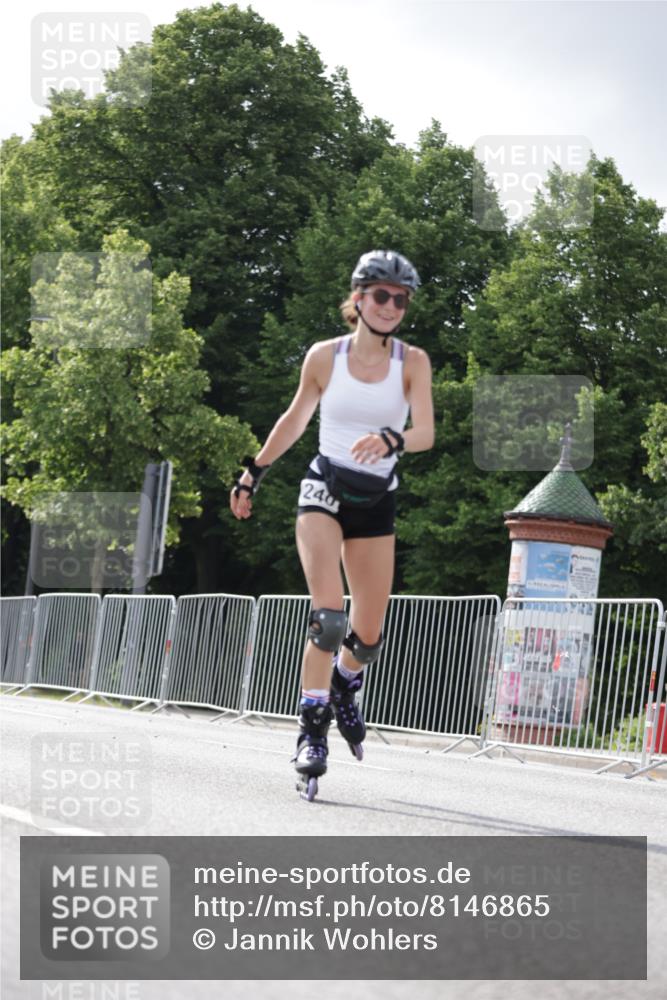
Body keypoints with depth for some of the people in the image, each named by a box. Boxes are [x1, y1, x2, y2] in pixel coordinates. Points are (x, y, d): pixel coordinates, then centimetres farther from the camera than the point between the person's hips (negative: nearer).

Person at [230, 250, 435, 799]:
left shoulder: (413, 361, -3)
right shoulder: (324, 356, -2)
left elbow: (426, 432, -15)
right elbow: (295, 419, 13)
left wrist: (392, 440, -37)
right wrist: (254, 474, 18)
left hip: (377, 499, 2)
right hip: (325, 486, -2)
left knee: (369, 635, 5)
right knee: (329, 616, -20)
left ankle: (345, 685, 40)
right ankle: (312, 731, -12)